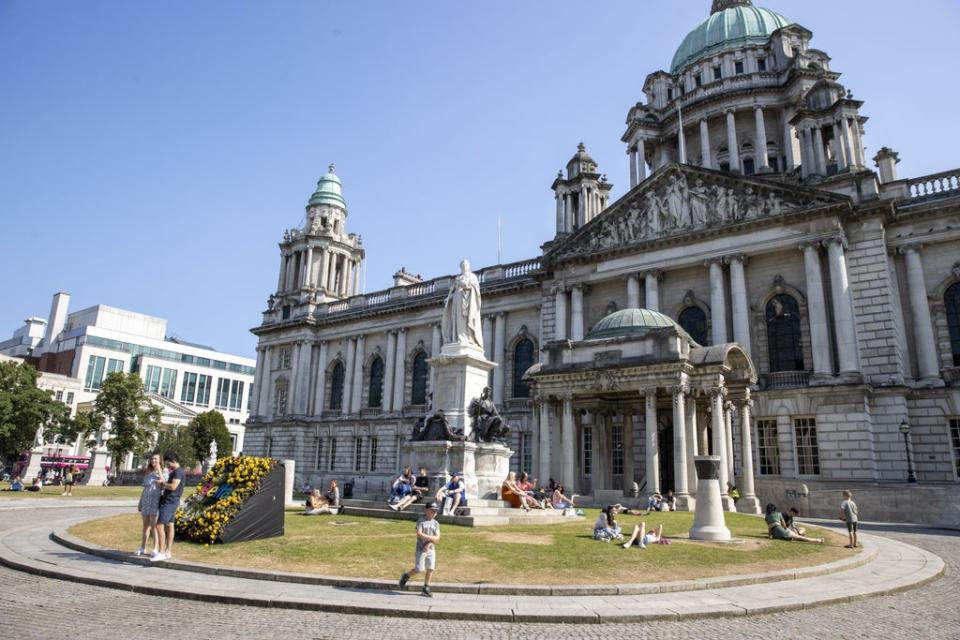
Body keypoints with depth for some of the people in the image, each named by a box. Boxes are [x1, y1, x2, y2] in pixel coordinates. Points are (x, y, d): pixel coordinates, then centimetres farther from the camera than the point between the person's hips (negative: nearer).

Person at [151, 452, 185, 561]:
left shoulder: (178, 471, -14)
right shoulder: (175, 471, 18)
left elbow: (173, 486, -23)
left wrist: (162, 483, -9)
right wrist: (164, 483, 6)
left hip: (170, 501, -10)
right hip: (169, 501, 10)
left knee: (159, 525, -12)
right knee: (169, 525, 10)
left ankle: (161, 553, -13)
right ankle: (168, 552, 14)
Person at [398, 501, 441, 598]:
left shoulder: (436, 523, 8)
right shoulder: (421, 521, -5)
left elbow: (437, 538, 2)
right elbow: (419, 534, -16)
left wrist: (429, 542, -14)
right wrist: (431, 537, -13)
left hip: (431, 549, 5)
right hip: (421, 549, -5)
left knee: (430, 569, 0)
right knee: (419, 569, -4)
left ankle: (426, 589, 12)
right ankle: (406, 576, 23)